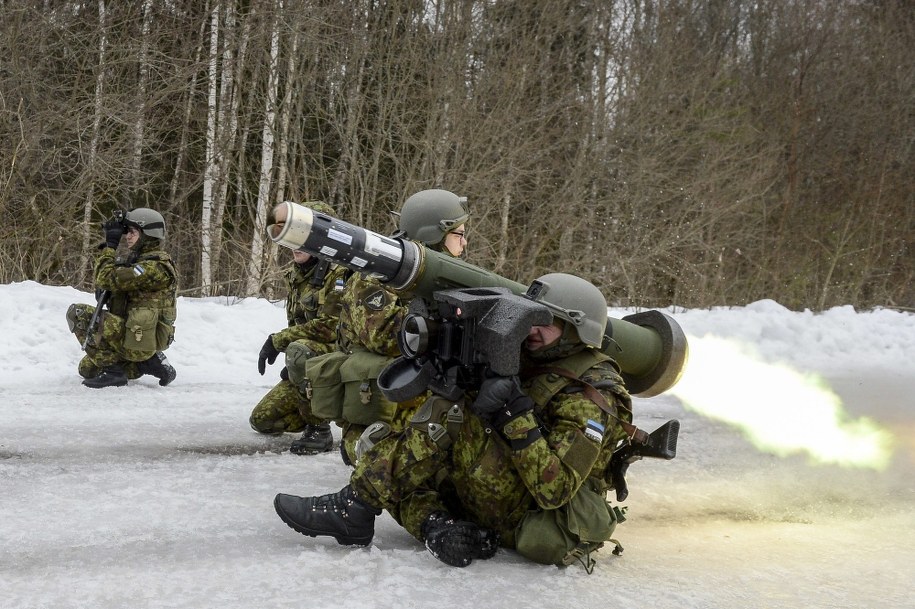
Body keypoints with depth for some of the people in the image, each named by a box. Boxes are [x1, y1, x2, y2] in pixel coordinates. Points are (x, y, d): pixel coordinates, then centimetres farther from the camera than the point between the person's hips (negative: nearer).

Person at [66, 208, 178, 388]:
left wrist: (110, 247, -10)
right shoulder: (140, 261, 15)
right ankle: (149, 362, 11)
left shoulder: (155, 266, -18)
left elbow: (108, 279, -25)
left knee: (77, 313, -14)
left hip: (137, 339, -11)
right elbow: (102, 285, 16)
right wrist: (109, 245, 8)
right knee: (87, 368, 24)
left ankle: (112, 370, -11)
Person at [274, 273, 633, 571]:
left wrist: (517, 413, -32)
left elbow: (553, 489, -26)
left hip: (544, 523, -9)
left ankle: (356, 509, -15)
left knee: (450, 430, -22)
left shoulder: (588, 399, -18)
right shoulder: (533, 360, 9)